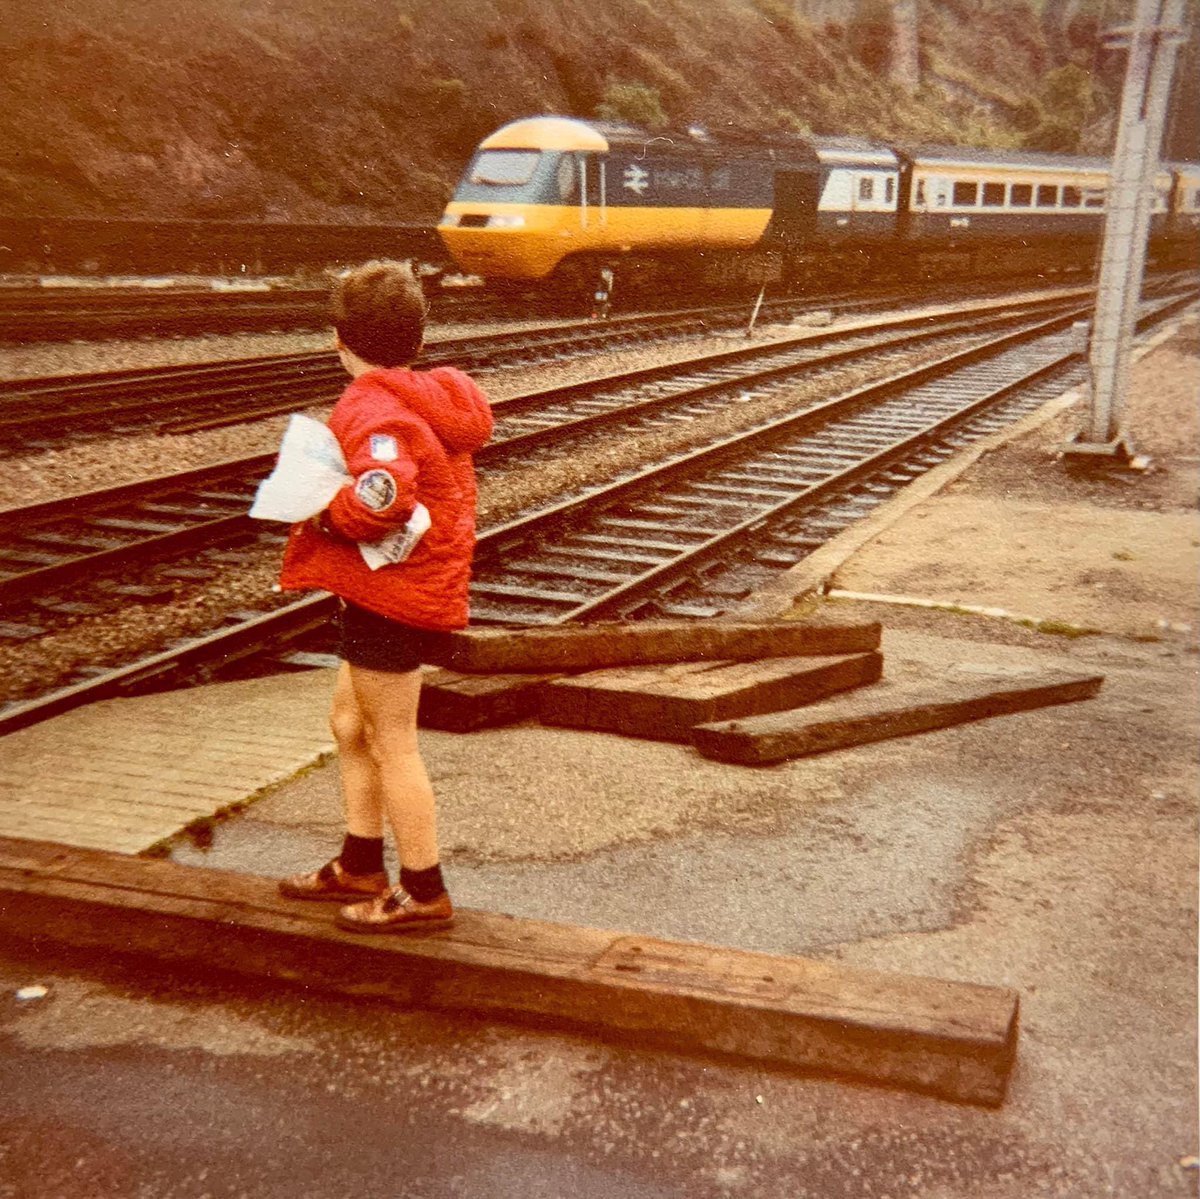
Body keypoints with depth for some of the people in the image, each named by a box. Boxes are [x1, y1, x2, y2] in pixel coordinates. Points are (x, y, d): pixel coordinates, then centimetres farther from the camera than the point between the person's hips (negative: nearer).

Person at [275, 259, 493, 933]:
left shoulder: (373, 410, -21)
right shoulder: (432, 398, 10)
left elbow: (383, 495, -38)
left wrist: (324, 513, -20)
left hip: (390, 595, -10)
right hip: (424, 583, 10)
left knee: (391, 742, 1)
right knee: (352, 722, 21)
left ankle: (424, 894, 14)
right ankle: (361, 866, 34)